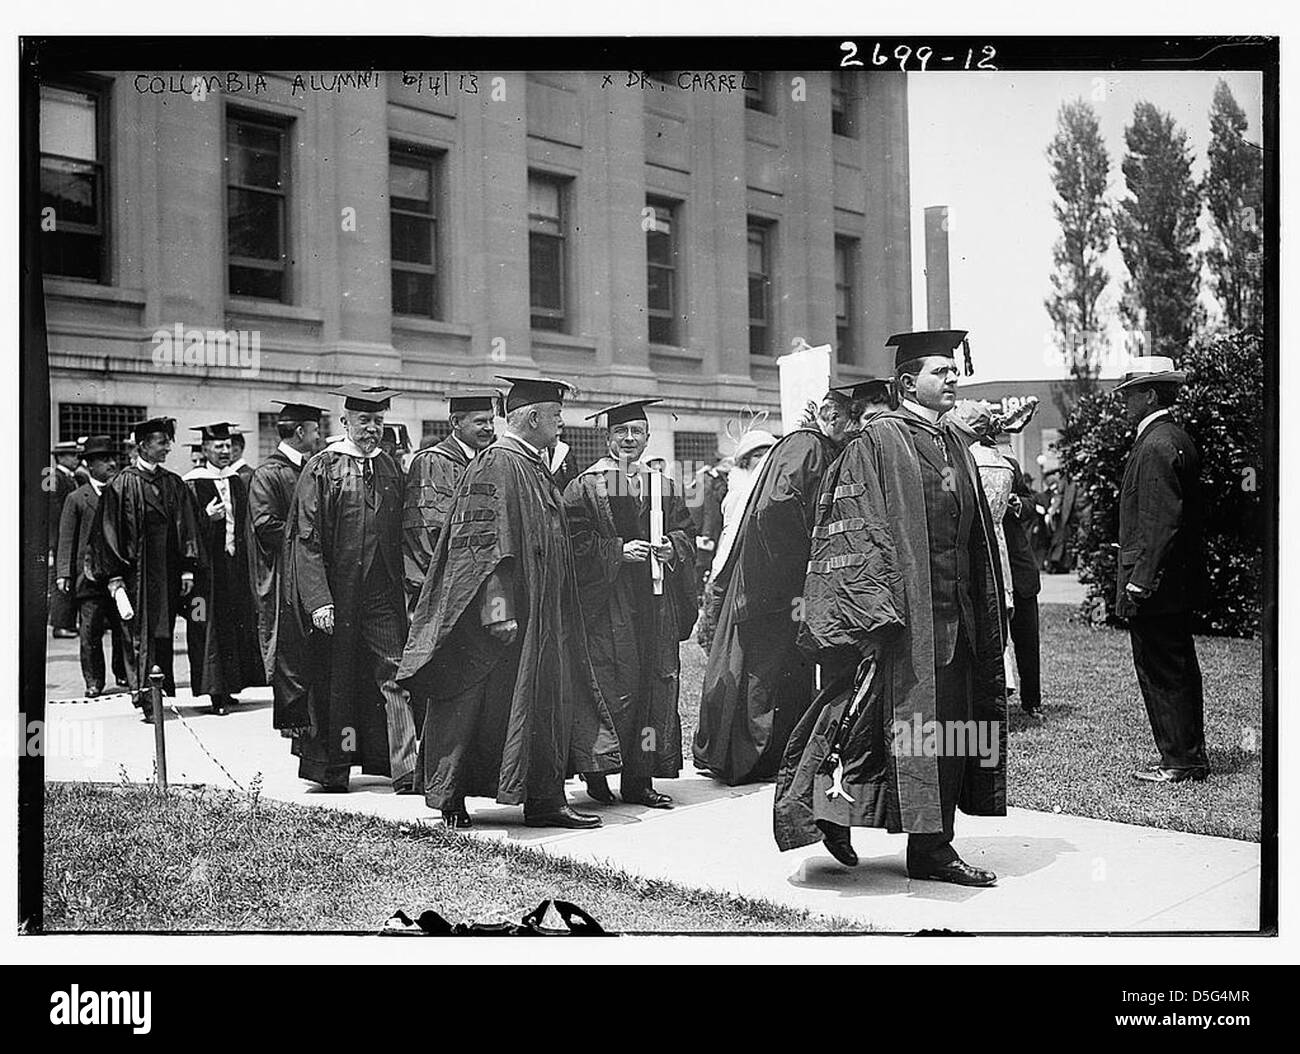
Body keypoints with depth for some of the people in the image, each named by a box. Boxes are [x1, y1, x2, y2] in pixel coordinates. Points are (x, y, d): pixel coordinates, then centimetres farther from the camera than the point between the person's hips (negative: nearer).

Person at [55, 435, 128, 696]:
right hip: (89, 575, -2)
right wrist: (64, 574, -5)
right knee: (90, 633, 0)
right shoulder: (76, 498, 4)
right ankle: (94, 682, 10)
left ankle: (124, 675, 19)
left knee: (124, 629, 5)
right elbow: (67, 540, 2)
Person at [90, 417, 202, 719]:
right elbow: (108, 531, -5)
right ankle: (145, 696, -3)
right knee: (140, 634, -5)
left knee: (164, 635, 8)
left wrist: (188, 569, 3)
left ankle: (163, 693, 14)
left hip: (168, 574, 5)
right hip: (136, 572, -4)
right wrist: (114, 577, -11)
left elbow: (187, 527, 11)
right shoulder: (121, 485, -3)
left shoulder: (173, 484, 11)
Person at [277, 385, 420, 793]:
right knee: (335, 684, 5)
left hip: (383, 594, 4)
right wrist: (318, 600, -17)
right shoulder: (321, 469, -4)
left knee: (394, 677, -4)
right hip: (337, 596, -3)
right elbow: (306, 541, -9)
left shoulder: (390, 468, 10)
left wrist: (407, 590, 9)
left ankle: (405, 770, -5)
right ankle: (332, 770, 18)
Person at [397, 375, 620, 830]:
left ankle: (546, 801, 14)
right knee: (480, 702, -3)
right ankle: (451, 800, 8)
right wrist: (498, 607, -26)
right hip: (509, 610, -10)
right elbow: (484, 541, -21)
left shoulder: (536, 468, 16)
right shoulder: (495, 466, -14)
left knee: (546, 702, 9)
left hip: (542, 614, 10)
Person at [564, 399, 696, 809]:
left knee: (656, 682, 2)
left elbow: (686, 533, 16)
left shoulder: (663, 486, 16)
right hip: (607, 601, -5)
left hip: (657, 601, 5)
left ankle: (640, 780, 9)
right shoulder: (587, 486, 0)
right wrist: (620, 550, -16)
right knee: (611, 684, -8)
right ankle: (597, 772, 5)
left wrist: (671, 547, -5)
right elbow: (577, 540, -7)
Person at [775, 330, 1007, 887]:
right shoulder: (880, 439, -7)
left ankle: (932, 847, 15)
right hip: (900, 605, -8)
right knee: (903, 713, -6)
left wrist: (982, 608, 17)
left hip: (952, 607, 8)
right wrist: (874, 602, -21)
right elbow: (857, 524, -13)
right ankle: (830, 805, 10)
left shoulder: (955, 443, 17)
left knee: (947, 724, 8)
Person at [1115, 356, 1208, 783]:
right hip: (1183, 582, 10)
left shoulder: (1155, 447, -18)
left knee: (1161, 672, -2)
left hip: (1156, 586, -10)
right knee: (1179, 668, 16)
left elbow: (1160, 523, -23)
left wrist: (1138, 583, -22)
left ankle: (1180, 761, 5)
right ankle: (1190, 756, 24)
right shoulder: (1178, 439, 14)